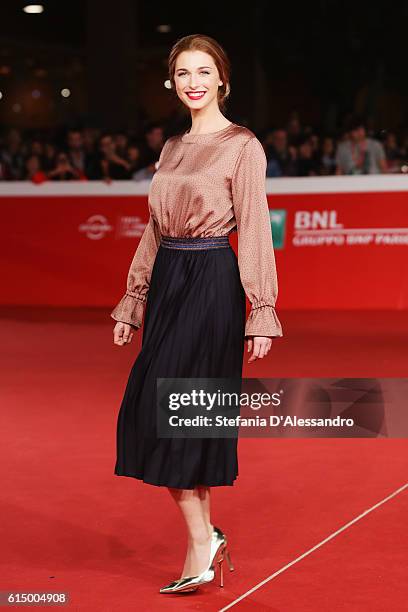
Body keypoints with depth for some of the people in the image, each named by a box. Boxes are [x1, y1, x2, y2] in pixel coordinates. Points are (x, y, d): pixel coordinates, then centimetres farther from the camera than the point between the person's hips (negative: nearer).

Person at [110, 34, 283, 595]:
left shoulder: (243, 146, -5)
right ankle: (206, 540, 17)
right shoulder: (172, 148, 16)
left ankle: (200, 541, 1)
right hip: (166, 281, 7)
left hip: (212, 281, -7)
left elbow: (254, 229, -9)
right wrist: (132, 301, 17)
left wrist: (261, 311, -13)